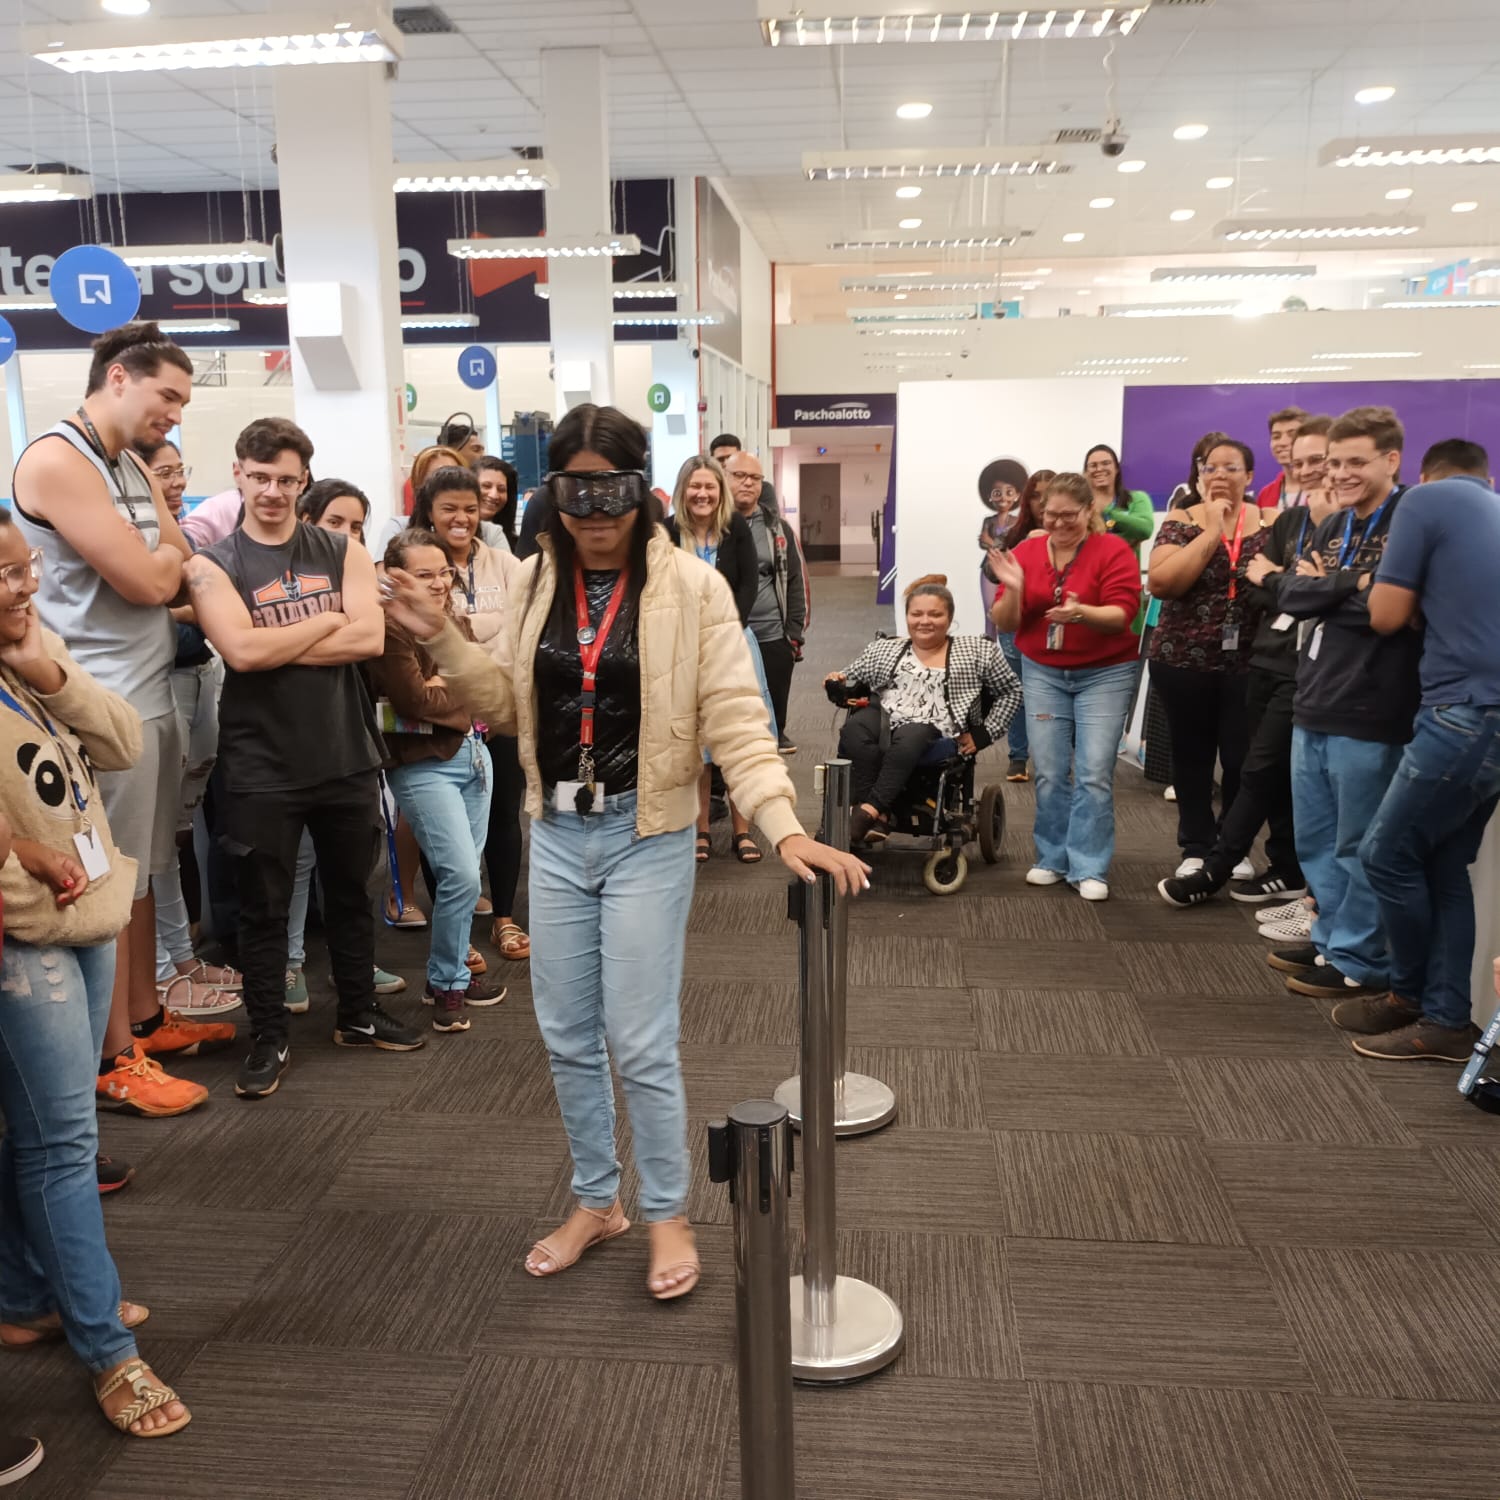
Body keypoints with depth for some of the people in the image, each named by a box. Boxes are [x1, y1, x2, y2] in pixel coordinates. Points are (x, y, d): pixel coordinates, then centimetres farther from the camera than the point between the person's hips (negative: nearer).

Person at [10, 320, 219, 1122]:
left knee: (141, 870, 17)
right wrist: (165, 556, 3)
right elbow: (149, 582, -17)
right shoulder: (55, 459, -13)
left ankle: (145, 1018, 30)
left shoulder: (134, 467, 16)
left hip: (152, 694, 9)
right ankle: (113, 1059, 9)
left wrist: (157, 561, -7)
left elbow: (177, 567, 14)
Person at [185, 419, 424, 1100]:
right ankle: (268, 1038, 24)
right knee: (264, 907, 9)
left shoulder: (341, 552, 4)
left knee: (350, 892, 17)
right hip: (261, 767, -2)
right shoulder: (213, 565, -3)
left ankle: (359, 1014, 34)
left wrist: (279, 648, -16)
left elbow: (370, 637, -11)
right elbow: (242, 651, -20)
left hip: (347, 755, 3)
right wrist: (327, 620, -11)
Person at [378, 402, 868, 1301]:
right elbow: (510, 704, 11)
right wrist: (440, 639, -3)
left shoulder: (692, 586, -11)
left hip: (647, 838, -5)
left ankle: (669, 1215, 24)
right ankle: (596, 1201, 35)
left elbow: (736, 719, -14)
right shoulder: (538, 583, 4)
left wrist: (786, 826, -26)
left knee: (640, 1042, 1)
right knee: (567, 1037, 14)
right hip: (557, 834, 5)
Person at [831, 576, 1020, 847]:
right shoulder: (883, 650, 20)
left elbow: (1011, 692, 15)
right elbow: (850, 683, 20)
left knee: (911, 736, -37)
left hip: (939, 736, -2)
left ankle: (871, 809, -38)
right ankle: (878, 817, -35)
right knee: (855, 728, -32)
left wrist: (984, 734, 6)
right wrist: (838, 682, -4)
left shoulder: (977, 651, 14)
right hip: (886, 722, 2)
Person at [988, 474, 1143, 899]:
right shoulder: (1026, 552, 1)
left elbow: (1122, 613, -18)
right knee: (1048, 772, 4)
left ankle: (1089, 869, 2)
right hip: (1042, 673, 3)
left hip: (1104, 674, -3)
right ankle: (1052, 859, 18)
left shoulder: (1114, 550, -9)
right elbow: (1006, 623, 0)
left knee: (1094, 773, -6)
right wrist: (1014, 589, -20)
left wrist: (1081, 613, -37)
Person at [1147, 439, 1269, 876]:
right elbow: (1161, 582, -16)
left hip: (1248, 662, 0)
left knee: (1241, 756, 4)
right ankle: (1196, 848, 21)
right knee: (1191, 756, 8)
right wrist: (1211, 532, -16)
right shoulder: (1182, 522, -1)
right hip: (1184, 660, 0)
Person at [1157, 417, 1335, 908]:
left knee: (1258, 771, -3)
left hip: (1304, 670, -7)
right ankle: (1289, 872, 23)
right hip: (1267, 659, 7)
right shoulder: (1288, 520, 12)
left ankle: (1214, 872, 6)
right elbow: (1253, 586, 5)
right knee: (1277, 773, 12)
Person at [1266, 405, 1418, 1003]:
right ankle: (1332, 938, 33)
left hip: (1369, 715, -8)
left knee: (1358, 846, 3)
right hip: (1313, 706, 8)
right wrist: (1350, 584, -12)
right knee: (1315, 840, 17)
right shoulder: (1331, 526, 14)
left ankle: (1360, 962, 16)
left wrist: (1324, 590, -9)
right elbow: (1290, 595, 3)